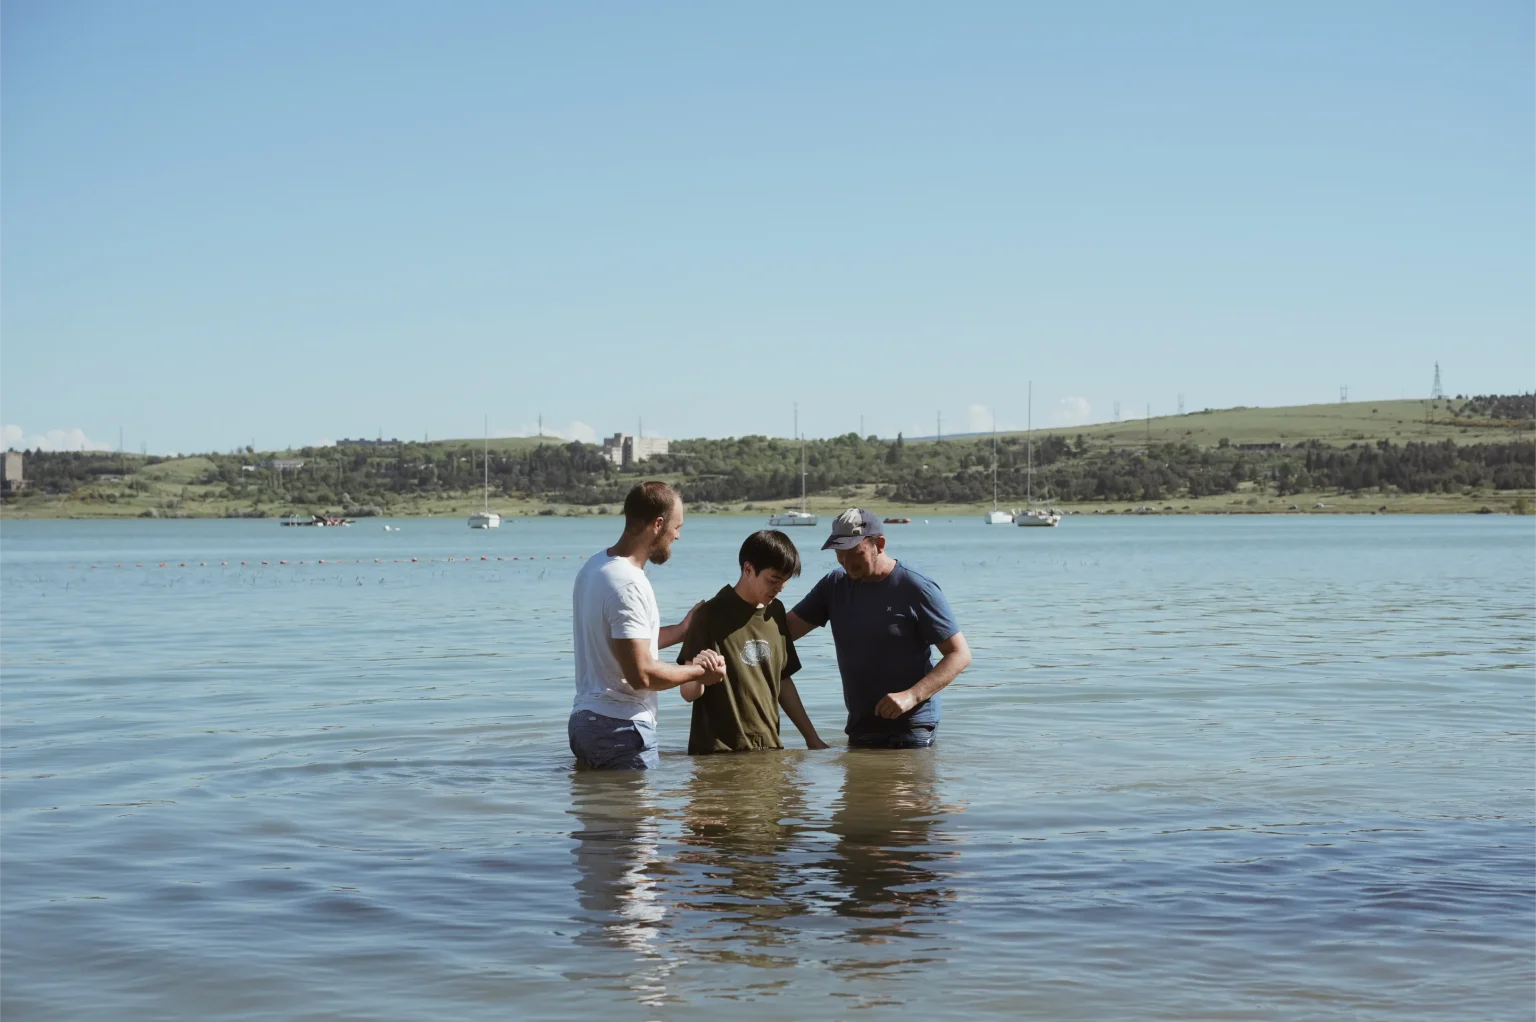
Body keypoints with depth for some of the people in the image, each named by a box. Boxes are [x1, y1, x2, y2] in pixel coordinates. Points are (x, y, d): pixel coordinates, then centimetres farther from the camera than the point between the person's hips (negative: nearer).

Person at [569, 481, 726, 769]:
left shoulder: (594, 566, 11)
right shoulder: (627, 585, -20)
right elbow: (642, 675, -22)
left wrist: (681, 630, 22)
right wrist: (698, 671, -7)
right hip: (621, 728, -10)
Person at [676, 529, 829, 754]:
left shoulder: (775, 612, 8)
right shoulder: (711, 615, -10)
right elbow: (689, 693, -10)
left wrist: (812, 737, 17)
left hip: (769, 749, 6)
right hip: (720, 754, -6)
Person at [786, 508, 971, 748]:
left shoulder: (916, 589, -10)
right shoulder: (835, 585, 7)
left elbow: (960, 654, -11)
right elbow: (787, 629, 5)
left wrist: (911, 696, -22)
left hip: (911, 729, -6)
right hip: (859, 727, 6)